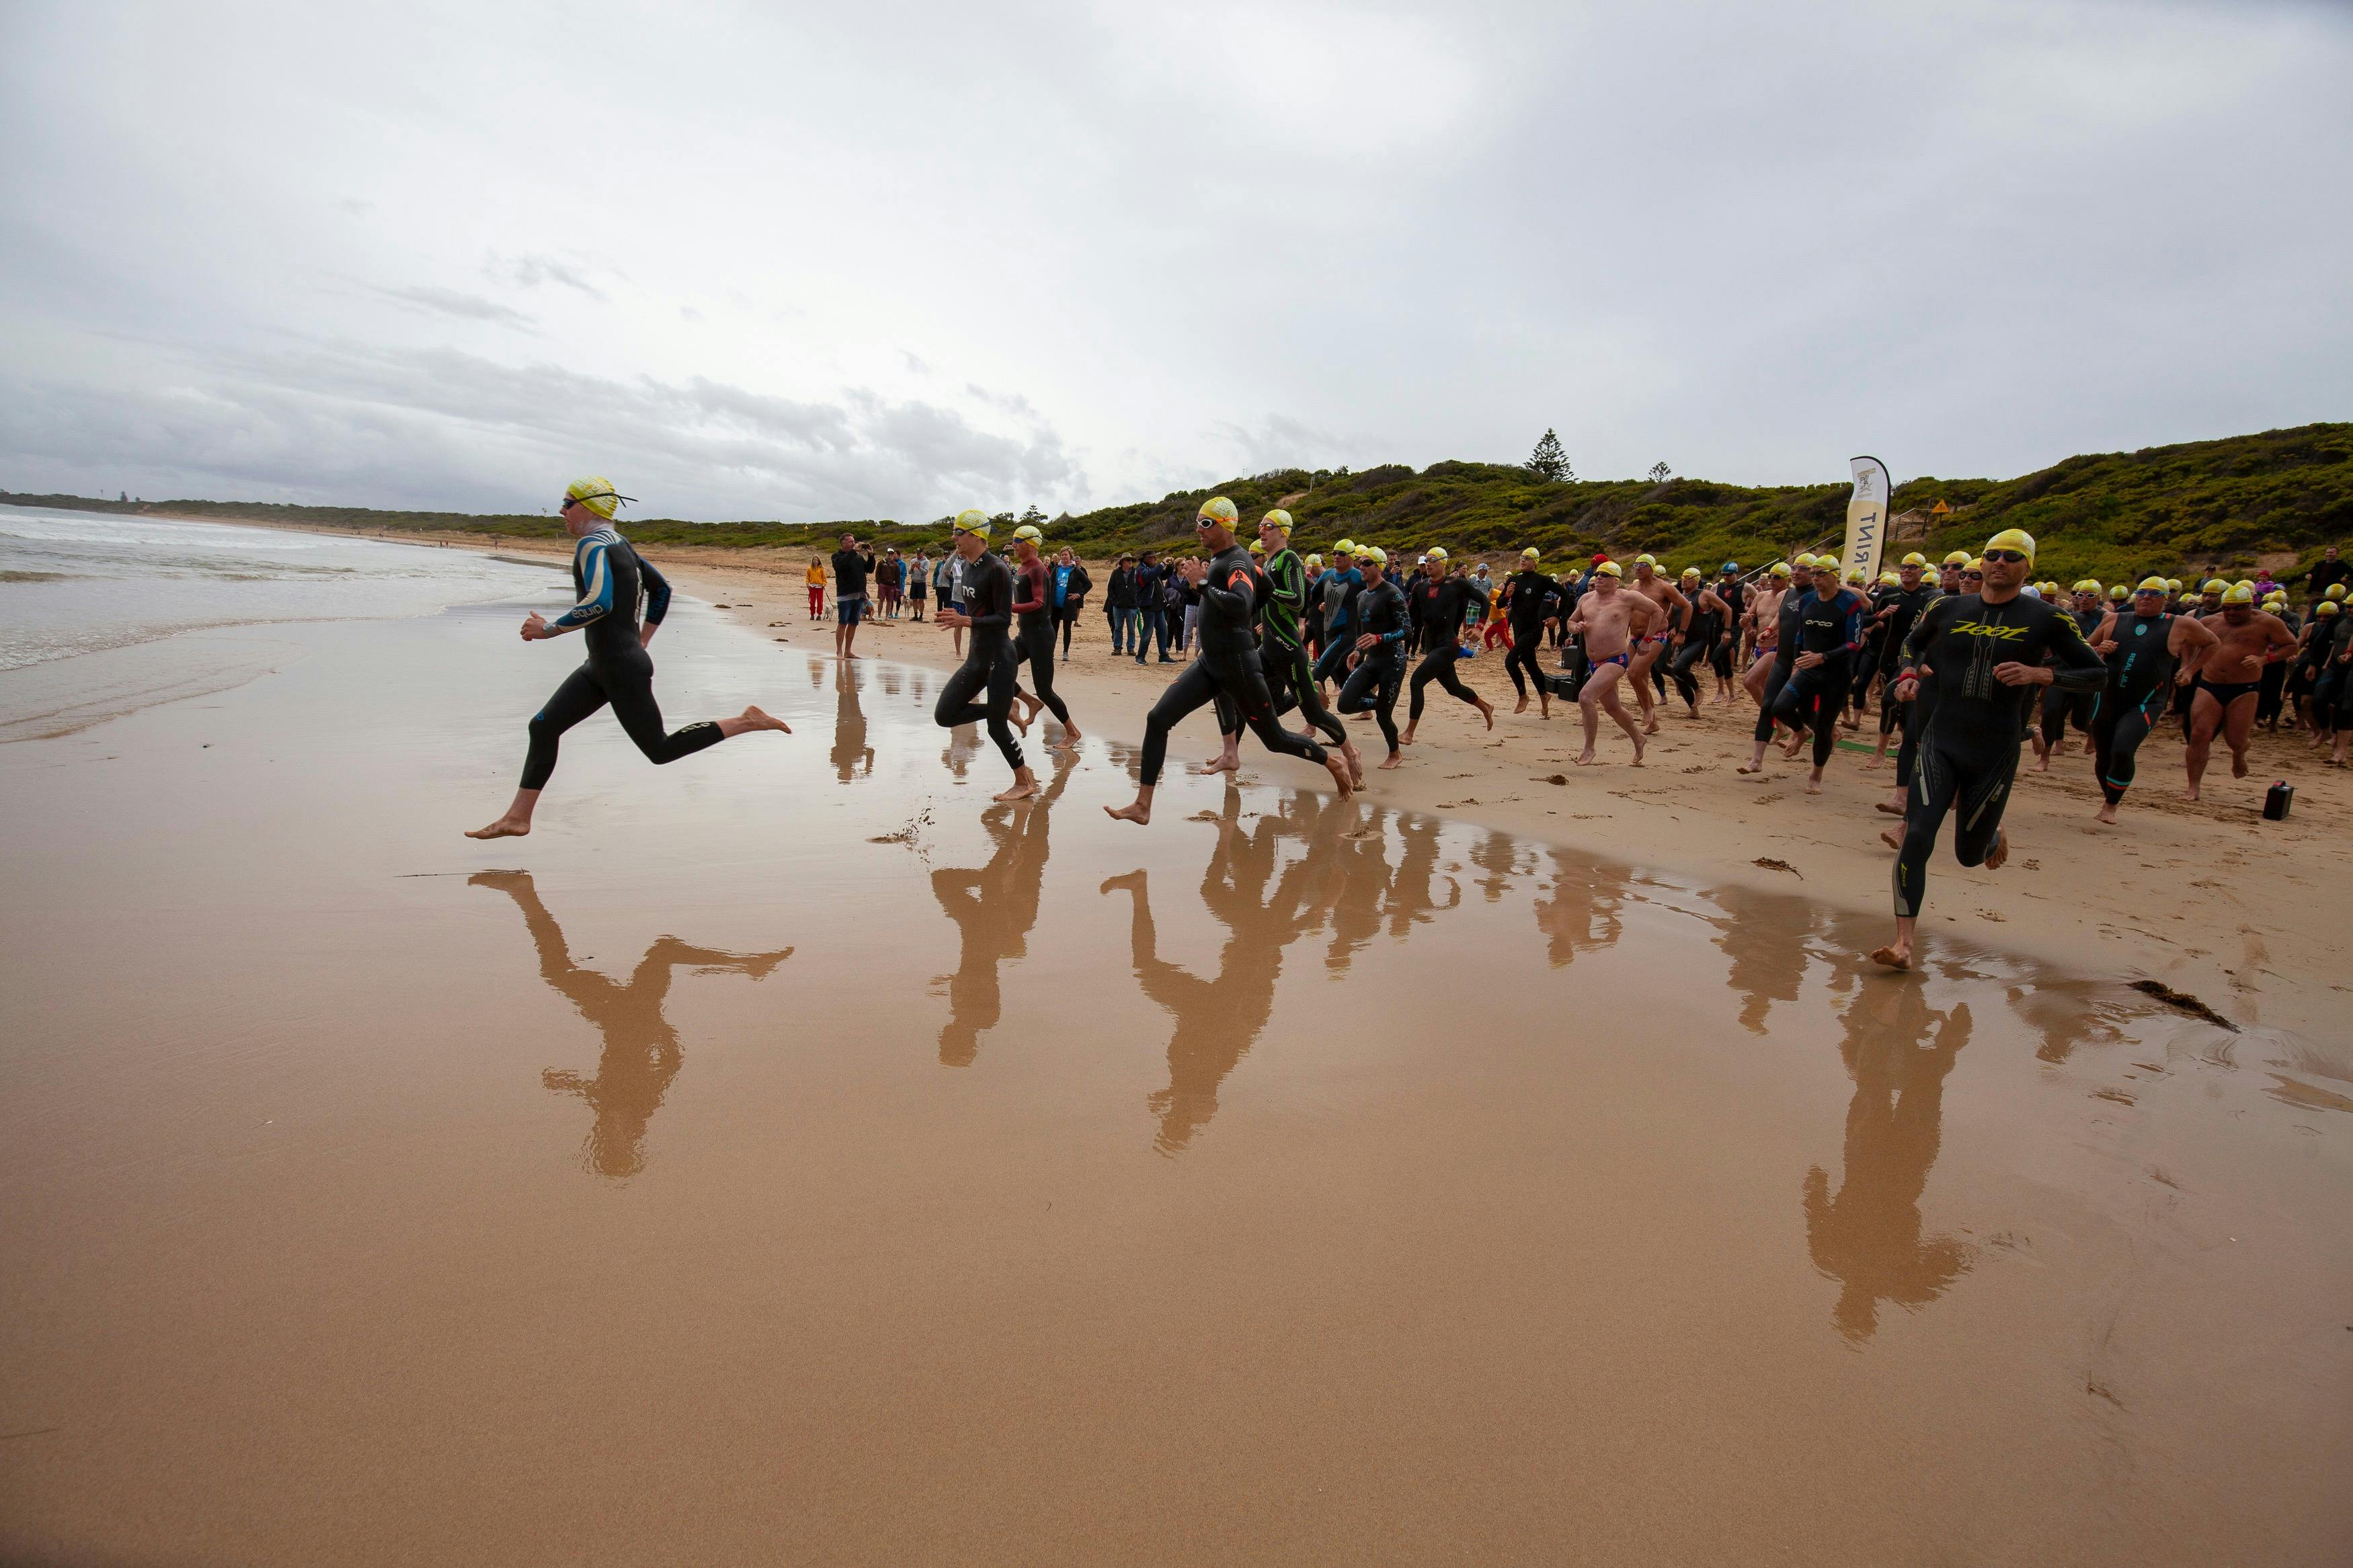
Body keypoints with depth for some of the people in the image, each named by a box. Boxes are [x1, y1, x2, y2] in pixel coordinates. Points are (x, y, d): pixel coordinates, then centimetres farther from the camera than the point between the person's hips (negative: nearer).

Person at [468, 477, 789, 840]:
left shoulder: (593, 544, -15)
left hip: (623, 670, -10)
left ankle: (745, 721, 2)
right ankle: (517, 818, 14)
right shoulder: (618, 544, 13)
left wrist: (549, 628, -19)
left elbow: (600, 602, -31)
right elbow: (661, 589, 20)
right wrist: (641, 642, 21)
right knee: (543, 727, 9)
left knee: (660, 750, -1)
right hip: (600, 667, 10)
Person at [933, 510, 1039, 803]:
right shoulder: (968, 567, 10)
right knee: (944, 715, 4)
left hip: (999, 658, -9)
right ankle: (1003, 709, 21)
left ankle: (1025, 782, 18)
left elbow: (1004, 619, -20)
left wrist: (965, 621, -28)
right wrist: (955, 616, 8)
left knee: (996, 727, -2)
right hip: (976, 657, 9)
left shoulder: (997, 570, -16)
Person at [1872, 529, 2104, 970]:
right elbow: (1914, 643, 25)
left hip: (1995, 754, -1)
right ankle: (1904, 942, -11)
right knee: (1917, 839, -15)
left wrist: (2039, 673, -14)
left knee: (1969, 854, 12)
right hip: (1940, 743, 1)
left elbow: (2097, 673, 3)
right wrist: (1910, 670, 3)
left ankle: (1994, 835, 51)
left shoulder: (2047, 618, -2)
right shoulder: (1947, 609, 5)